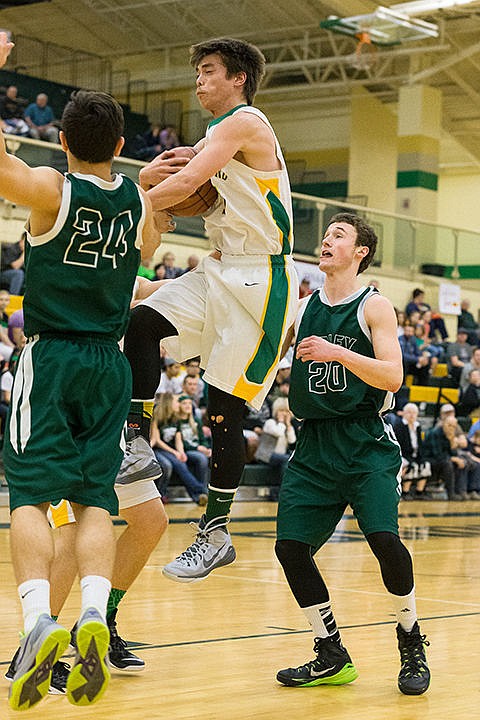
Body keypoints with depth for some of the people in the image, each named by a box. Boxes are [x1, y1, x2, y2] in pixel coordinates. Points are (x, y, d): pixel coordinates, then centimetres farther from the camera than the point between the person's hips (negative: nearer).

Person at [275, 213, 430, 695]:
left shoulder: (374, 307, -2)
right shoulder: (301, 308, 12)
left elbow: (392, 377, -11)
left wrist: (337, 352, -25)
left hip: (365, 443, -5)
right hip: (314, 445, 5)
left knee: (384, 538, -21)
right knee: (290, 547, -5)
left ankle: (412, 645, 2)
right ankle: (331, 658, 11)